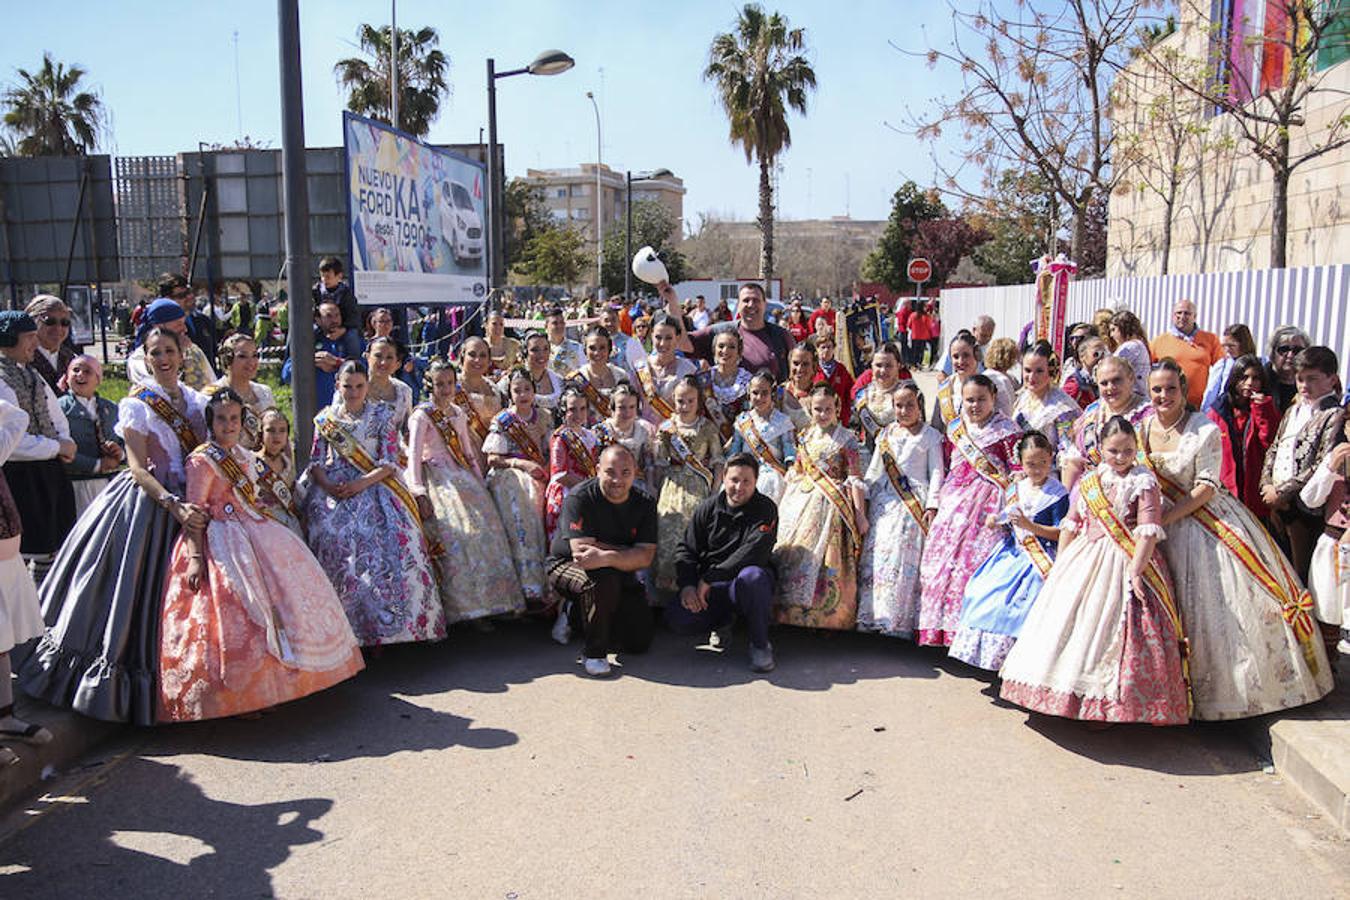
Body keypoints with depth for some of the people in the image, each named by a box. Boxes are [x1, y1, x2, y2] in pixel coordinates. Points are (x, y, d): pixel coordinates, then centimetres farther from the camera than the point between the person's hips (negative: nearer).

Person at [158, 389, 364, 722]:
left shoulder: (246, 457, 15)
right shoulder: (201, 461, -8)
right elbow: (193, 511, -14)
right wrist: (195, 557, -21)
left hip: (255, 532, 8)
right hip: (220, 540, -8)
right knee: (237, 607, -16)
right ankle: (238, 694, -7)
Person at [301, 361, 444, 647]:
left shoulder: (382, 415, 8)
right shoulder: (325, 418, 15)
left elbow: (389, 462, 0)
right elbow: (316, 461, 10)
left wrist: (363, 483, -15)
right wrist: (328, 486, -10)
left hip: (374, 484, -1)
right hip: (333, 487, 2)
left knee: (390, 530, -25)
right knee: (332, 532, -24)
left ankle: (387, 620, -18)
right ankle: (342, 624, -18)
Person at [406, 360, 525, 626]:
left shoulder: (458, 413, 19)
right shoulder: (421, 416, 0)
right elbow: (413, 457, -8)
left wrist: (480, 483, 12)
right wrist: (419, 493, -19)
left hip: (463, 478, 6)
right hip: (438, 480, -6)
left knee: (484, 529, -11)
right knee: (456, 536, -22)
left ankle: (491, 602, -8)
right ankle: (463, 608, -19)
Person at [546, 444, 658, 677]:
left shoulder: (644, 504, -7)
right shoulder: (580, 498, -19)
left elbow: (645, 557, -19)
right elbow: (582, 550, -29)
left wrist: (607, 557, -38)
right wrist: (628, 553, -25)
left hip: (620, 574, 5)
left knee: (640, 642, -3)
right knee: (605, 579, -39)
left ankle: (578, 614, 24)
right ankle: (594, 652, -15)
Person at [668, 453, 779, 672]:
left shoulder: (765, 509, -6)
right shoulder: (707, 508, 5)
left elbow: (753, 553, -20)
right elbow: (686, 549, 3)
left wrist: (709, 578, -22)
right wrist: (687, 585, -16)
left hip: (746, 587, -3)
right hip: (711, 588, 3)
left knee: (752, 576, -40)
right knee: (675, 617, -22)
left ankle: (760, 644, -16)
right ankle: (723, 621, 11)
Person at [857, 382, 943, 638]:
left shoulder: (930, 435, 5)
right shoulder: (886, 434, 16)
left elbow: (936, 472, 0)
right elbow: (873, 469, 18)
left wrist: (932, 505, -9)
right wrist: (862, 497, 10)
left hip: (914, 502, -4)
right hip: (884, 502, 4)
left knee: (904, 557, -10)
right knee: (876, 555, -1)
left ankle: (899, 621, -7)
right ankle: (871, 616, 5)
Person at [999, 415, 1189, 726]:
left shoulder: (1143, 482, -7)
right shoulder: (1089, 480, 9)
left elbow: (1148, 531, -14)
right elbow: (1071, 523, 14)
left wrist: (1135, 571, -22)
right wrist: (1059, 564, 10)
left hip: (1122, 563, -6)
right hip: (1083, 561, 6)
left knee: (1110, 632, -6)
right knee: (1069, 622, 9)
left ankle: (1105, 704, 7)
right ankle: (1071, 693, 25)